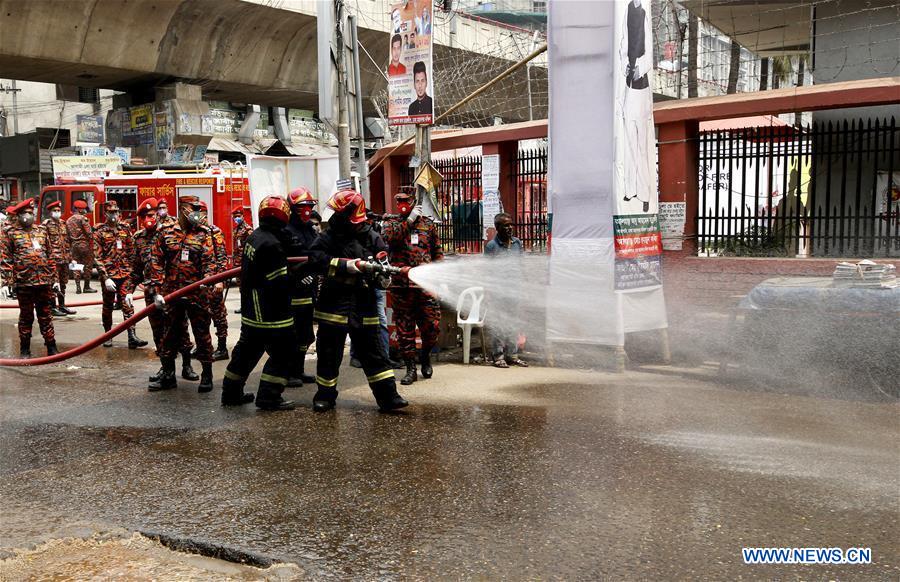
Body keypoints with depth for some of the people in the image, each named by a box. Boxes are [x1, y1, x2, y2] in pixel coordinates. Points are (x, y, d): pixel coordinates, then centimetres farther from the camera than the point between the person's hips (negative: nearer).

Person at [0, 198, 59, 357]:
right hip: (23, 283, -2)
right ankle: (25, 349, 17)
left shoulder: (41, 231, 11)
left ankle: (51, 347, 14)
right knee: (26, 316, 7)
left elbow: (50, 256, 13)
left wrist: (54, 279, 10)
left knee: (45, 315, 9)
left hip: (44, 281, 2)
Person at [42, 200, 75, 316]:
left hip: (64, 258, 7)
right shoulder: (45, 225, -6)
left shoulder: (63, 224, 15)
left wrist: (70, 257, 17)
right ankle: (53, 307, 2)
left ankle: (62, 305, 22)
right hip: (53, 259, -7)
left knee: (63, 283, 12)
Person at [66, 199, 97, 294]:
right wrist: (91, 245, -8)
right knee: (87, 265, 1)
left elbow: (68, 236, 13)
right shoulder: (83, 218, -8)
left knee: (76, 265, 8)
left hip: (74, 245, 6)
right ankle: (87, 287, 4)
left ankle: (78, 287, 5)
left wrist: (71, 243, 17)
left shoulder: (68, 220, 13)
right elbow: (89, 233, -14)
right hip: (84, 244, -6)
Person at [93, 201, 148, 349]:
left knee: (128, 305, -4)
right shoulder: (99, 232, 0)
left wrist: (132, 271, 9)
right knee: (108, 306, 9)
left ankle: (132, 337, -8)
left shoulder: (125, 230, 10)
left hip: (125, 275, 2)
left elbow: (131, 252, 14)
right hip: (109, 275, -2)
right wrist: (105, 278, -14)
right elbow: (97, 257, -6)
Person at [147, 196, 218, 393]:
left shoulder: (203, 234, 2)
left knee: (202, 334, 3)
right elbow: (156, 262, 5)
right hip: (172, 293, 2)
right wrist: (157, 290, -1)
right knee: (170, 334, 11)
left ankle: (207, 376, 14)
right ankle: (168, 376, 22)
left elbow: (209, 260, -5)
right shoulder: (167, 234, 5)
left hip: (196, 293, -2)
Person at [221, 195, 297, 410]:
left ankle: (231, 393, 29)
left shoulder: (254, 237, 7)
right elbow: (280, 282, -23)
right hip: (270, 311, -10)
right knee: (282, 353, 1)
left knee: (247, 349, 20)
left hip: (251, 309, 10)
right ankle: (268, 398, 3)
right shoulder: (272, 245, -22)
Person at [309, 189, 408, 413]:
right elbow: (319, 260, -21)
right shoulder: (327, 239, -2)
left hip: (364, 308, 2)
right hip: (335, 305, -2)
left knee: (372, 353, 6)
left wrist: (382, 275, -8)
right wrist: (353, 266, -27)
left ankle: (388, 396, 8)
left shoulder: (368, 239, 8)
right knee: (329, 354, 8)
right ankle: (325, 395, 24)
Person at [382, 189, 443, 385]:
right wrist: (409, 220, -14)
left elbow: (438, 251, 14)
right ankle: (411, 368, 13)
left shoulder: (427, 223, 12)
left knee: (432, 325, -1)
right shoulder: (392, 222, 8)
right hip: (401, 284, 0)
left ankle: (425, 355, 27)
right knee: (404, 328, 3)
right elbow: (390, 238, -14)